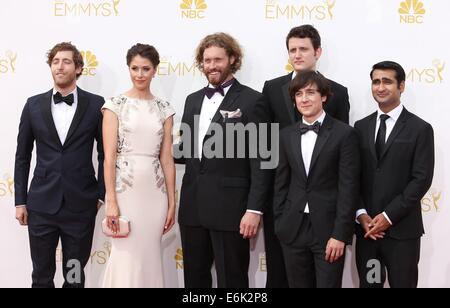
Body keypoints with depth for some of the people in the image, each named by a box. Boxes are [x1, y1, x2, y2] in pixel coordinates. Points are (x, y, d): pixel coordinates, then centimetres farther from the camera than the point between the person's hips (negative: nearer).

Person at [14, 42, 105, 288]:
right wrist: (20, 201, 5)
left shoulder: (96, 104, -1)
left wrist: (102, 194, -1)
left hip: (81, 205, -1)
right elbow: (22, 156, 8)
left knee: (75, 276, 10)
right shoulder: (34, 105, 5)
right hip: (41, 204, 2)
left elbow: (105, 153, 4)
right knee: (41, 275, 10)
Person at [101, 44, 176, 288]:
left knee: (150, 257, 9)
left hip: (155, 192, 3)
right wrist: (111, 201, -13)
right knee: (126, 257, -1)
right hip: (124, 190, -3)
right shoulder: (115, 105, -1)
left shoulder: (164, 109, 8)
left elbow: (167, 158, 7)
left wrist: (172, 203, 5)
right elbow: (109, 155, -6)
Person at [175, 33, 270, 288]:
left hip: (230, 208, -6)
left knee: (231, 280, 4)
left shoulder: (251, 100, -5)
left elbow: (259, 160, -10)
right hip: (193, 206, 6)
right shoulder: (193, 100, 14)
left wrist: (255, 209, -15)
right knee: (194, 278, 15)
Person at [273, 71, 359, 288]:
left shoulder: (344, 134, -5)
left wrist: (340, 234, -13)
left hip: (328, 229, -4)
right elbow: (281, 183, 11)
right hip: (293, 229, 4)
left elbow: (349, 187, -9)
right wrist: (279, 224, 6)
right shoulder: (287, 135, 8)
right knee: (298, 285, 11)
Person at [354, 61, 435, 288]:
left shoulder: (420, 129, -2)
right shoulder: (361, 127, 10)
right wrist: (361, 214, -6)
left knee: (402, 283, 5)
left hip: (402, 228, -3)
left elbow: (422, 179, -9)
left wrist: (388, 216, -14)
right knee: (368, 283, 11)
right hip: (366, 227, 4)